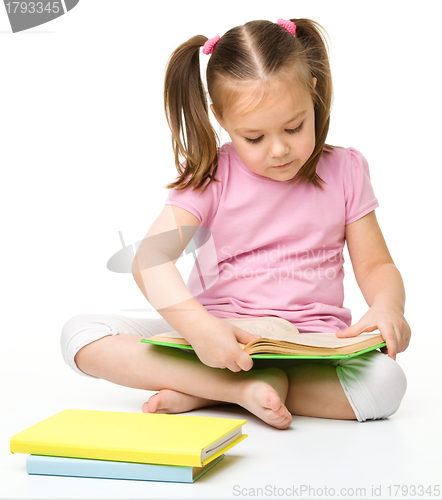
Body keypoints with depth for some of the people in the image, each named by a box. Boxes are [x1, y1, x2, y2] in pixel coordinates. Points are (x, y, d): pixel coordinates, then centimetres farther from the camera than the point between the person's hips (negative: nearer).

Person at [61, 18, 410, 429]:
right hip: (218, 338, 0)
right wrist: (199, 327, -35)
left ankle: (201, 394, -21)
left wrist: (387, 307, -18)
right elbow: (150, 259, -16)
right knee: (80, 334, -18)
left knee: (384, 381, -33)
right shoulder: (211, 177, -4)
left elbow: (376, 265, 7)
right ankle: (244, 388, -28)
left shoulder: (344, 172, 3)